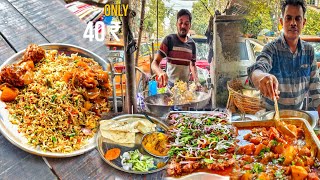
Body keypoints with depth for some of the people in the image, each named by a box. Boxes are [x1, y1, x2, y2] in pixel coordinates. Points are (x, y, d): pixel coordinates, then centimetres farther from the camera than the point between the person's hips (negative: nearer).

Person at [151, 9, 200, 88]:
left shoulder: (192, 44, 5)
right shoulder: (169, 40, -8)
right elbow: (154, 63, -12)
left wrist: (197, 81, 2)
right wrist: (161, 73, -33)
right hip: (171, 84, -4)